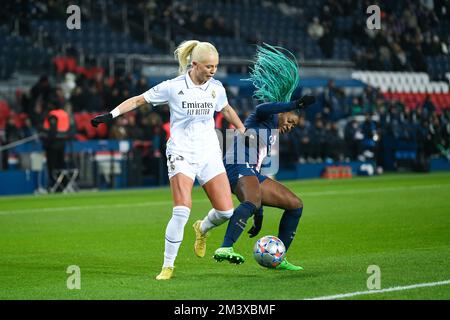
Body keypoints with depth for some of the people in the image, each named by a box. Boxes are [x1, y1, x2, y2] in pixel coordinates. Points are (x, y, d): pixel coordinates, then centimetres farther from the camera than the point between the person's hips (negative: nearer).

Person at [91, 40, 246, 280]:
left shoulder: (216, 87, 5)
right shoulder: (173, 87, -7)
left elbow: (227, 110, 26)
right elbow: (139, 100, 0)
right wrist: (111, 114, -9)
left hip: (209, 154, 4)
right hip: (181, 154, -4)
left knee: (226, 211, -6)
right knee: (182, 211, -20)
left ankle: (204, 230, 31)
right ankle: (168, 266, -7)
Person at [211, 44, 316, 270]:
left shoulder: (272, 138, 33)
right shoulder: (266, 119, 8)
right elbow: (262, 109, -20)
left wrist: (259, 214, 29)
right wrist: (297, 105, -28)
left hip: (253, 174, 10)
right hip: (238, 168, -10)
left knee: (296, 205, 12)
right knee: (252, 201, -40)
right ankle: (225, 249, -55)